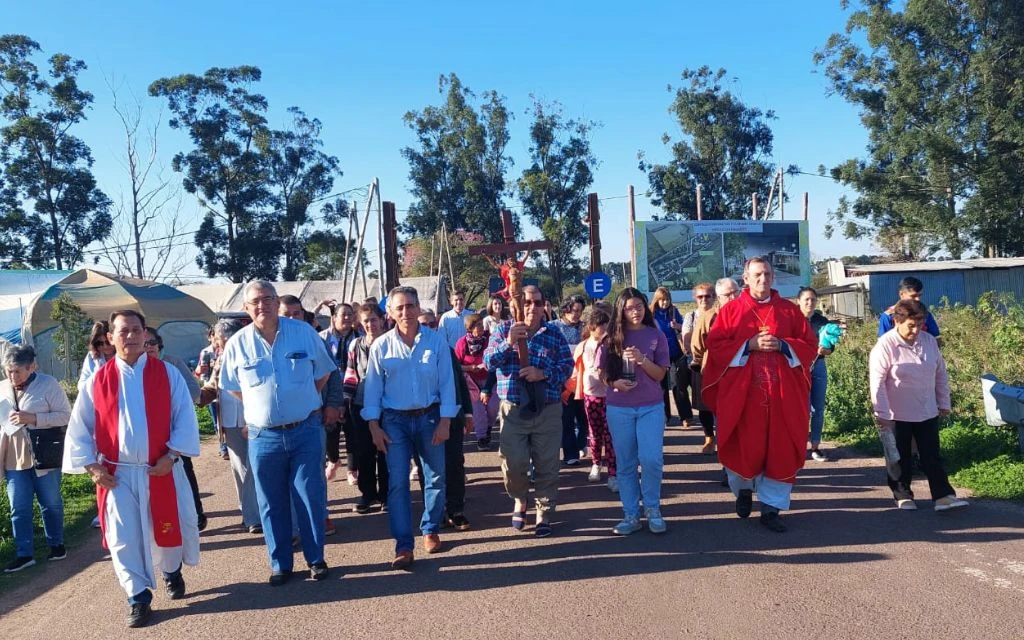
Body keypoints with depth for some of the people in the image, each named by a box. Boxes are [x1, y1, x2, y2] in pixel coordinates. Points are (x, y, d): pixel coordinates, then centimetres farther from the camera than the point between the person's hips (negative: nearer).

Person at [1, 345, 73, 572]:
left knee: (51, 504, 10)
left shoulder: (48, 384, -9)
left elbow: (66, 415, -12)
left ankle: (56, 545, 26)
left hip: (44, 456, -4)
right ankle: (24, 554, 15)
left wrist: (33, 418, -21)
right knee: (19, 508, 7)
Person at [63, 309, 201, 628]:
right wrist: (92, 467, -4)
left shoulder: (167, 373, -3)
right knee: (123, 539, 0)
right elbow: (79, 429, 4)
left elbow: (185, 419, -3)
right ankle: (138, 598, 16)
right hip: (117, 475, 0)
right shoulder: (97, 380, 0)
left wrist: (171, 455, -12)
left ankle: (171, 572, 41)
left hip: (161, 470, 0)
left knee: (170, 528, 11)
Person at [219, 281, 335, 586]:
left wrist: (302, 401, 9)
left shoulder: (303, 332, -3)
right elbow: (233, 387, 13)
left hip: (306, 431, -1)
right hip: (264, 436, 1)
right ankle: (280, 564, 22)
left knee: (311, 497, 4)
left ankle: (316, 559, 20)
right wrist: (262, 407, 10)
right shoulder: (237, 344, -2)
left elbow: (323, 372, 10)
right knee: (272, 504, 8)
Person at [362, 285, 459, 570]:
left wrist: (445, 421, -7)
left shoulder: (436, 340, -6)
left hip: (429, 418, 1)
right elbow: (372, 387, 0)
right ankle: (404, 546, 3)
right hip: (395, 420, 0)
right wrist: (374, 426, -4)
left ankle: (430, 531, 30)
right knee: (398, 482, -2)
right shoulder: (381, 346, -4)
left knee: (435, 478, 11)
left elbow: (446, 382, -4)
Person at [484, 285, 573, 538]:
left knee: (547, 465, 5)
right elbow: (489, 362, -8)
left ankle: (544, 514, 20)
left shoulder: (554, 334, 5)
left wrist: (543, 374, -19)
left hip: (548, 410, 1)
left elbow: (567, 366, -1)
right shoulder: (503, 331, 4)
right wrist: (508, 342, -24)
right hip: (513, 409, 0)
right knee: (513, 463, -2)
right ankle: (520, 501, 28)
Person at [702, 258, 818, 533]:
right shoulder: (730, 310, 2)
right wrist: (749, 345, -15)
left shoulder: (790, 310, 7)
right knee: (744, 446, 3)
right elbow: (715, 345, -3)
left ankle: (771, 508, 12)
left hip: (782, 395, 2)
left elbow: (810, 345, 7)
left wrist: (783, 345, -11)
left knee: (780, 449, 1)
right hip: (742, 394, -1)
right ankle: (743, 489, 32)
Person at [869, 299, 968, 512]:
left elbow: (941, 374, 10)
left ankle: (943, 496, 10)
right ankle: (902, 494, 23)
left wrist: (944, 403, 12)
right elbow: (877, 382, -17)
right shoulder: (885, 345, -17)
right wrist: (882, 414, -16)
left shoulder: (929, 341, -1)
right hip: (898, 415, -4)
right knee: (901, 458, 10)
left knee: (932, 456, 7)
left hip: (928, 412, 4)